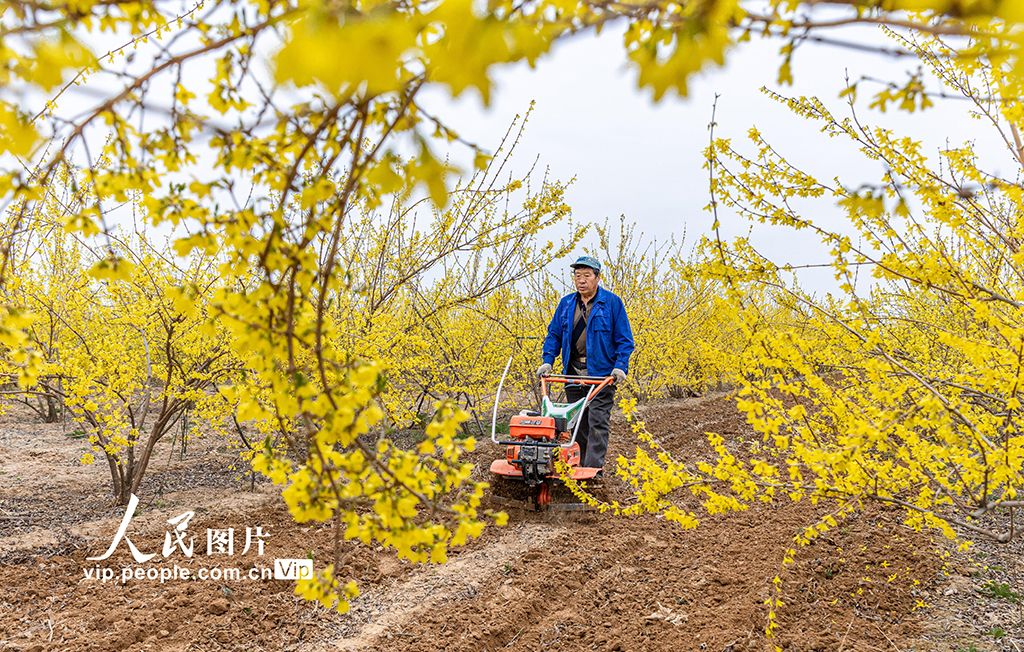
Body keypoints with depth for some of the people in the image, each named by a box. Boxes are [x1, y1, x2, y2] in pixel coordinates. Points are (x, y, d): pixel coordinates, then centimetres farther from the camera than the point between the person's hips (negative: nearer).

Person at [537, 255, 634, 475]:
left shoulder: (612, 302, -2)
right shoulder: (566, 304, 10)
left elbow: (624, 339, -1)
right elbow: (554, 334, 15)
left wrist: (620, 366, -13)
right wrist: (548, 361, 1)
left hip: (602, 373, -5)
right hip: (574, 372, 5)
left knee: (597, 421, -10)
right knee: (578, 422, 9)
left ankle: (594, 471, -11)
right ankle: (582, 467, 19)